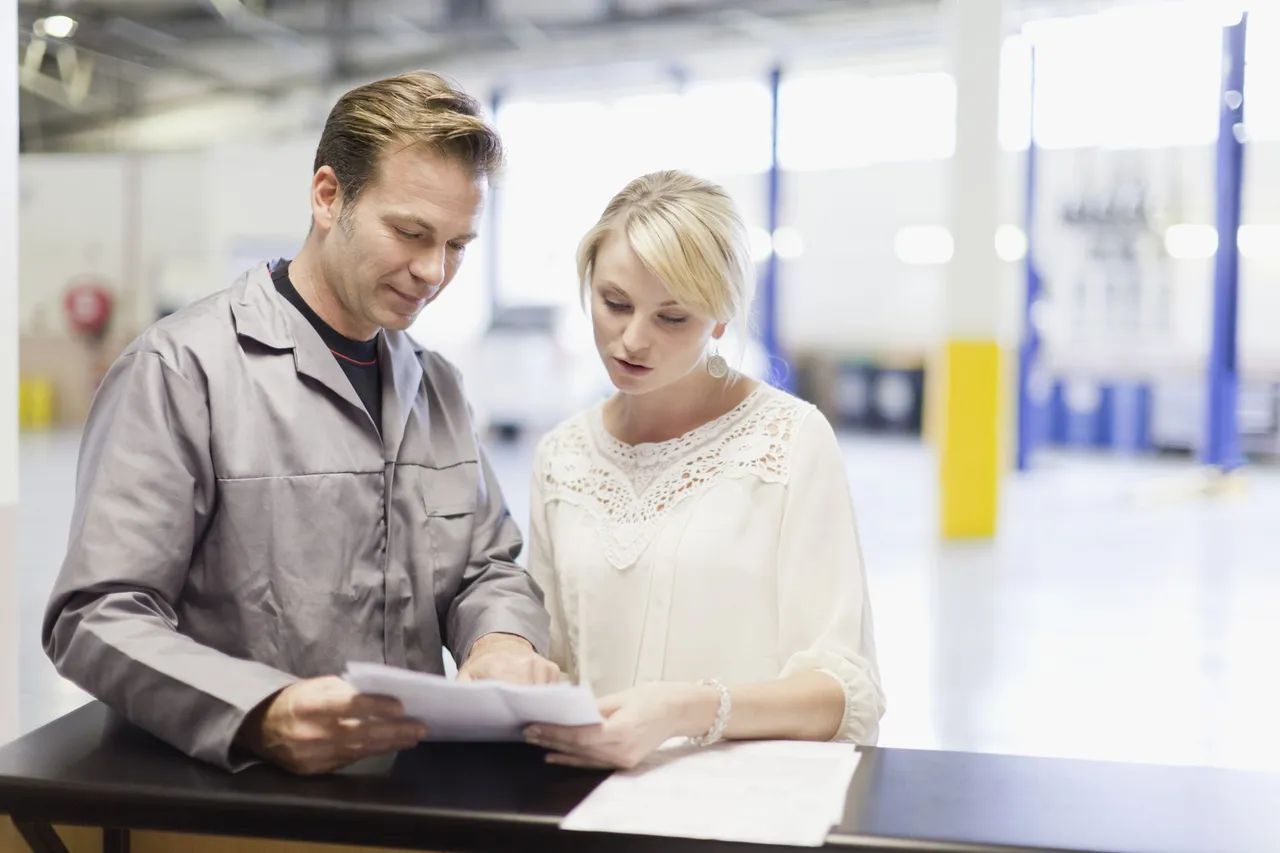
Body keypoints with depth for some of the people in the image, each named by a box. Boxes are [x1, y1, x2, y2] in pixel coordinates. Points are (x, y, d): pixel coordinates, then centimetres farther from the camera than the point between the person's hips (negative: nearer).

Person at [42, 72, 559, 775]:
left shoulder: (435, 385, 14)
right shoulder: (184, 368, -7)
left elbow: (488, 567, 18)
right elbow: (98, 618, -13)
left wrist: (503, 639, -5)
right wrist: (264, 716, -28)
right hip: (227, 793, -3)